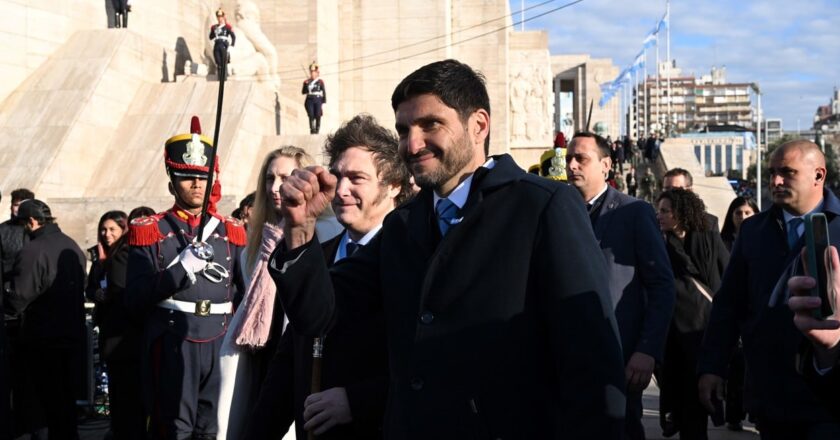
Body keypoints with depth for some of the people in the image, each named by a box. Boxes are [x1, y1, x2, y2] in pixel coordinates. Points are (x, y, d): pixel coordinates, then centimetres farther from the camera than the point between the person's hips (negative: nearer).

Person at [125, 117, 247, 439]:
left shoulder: (231, 232, 12)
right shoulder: (151, 232, 2)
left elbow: (243, 293, 15)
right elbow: (135, 299, -6)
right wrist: (182, 269, -17)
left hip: (220, 345, 3)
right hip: (172, 348, -3)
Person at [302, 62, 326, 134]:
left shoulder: (320, 81, 4)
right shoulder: (307, 82, 10)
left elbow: (324, 92, 4)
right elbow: (303, 92, 10)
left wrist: (323, 102, -2)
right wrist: (306, 85, -7)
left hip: (318, 100, -1)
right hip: (310, 100, 2)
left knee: (318, 116, -4)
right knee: (311, 116, -7)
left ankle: (317, 130, 2)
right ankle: (312, 129, -4)